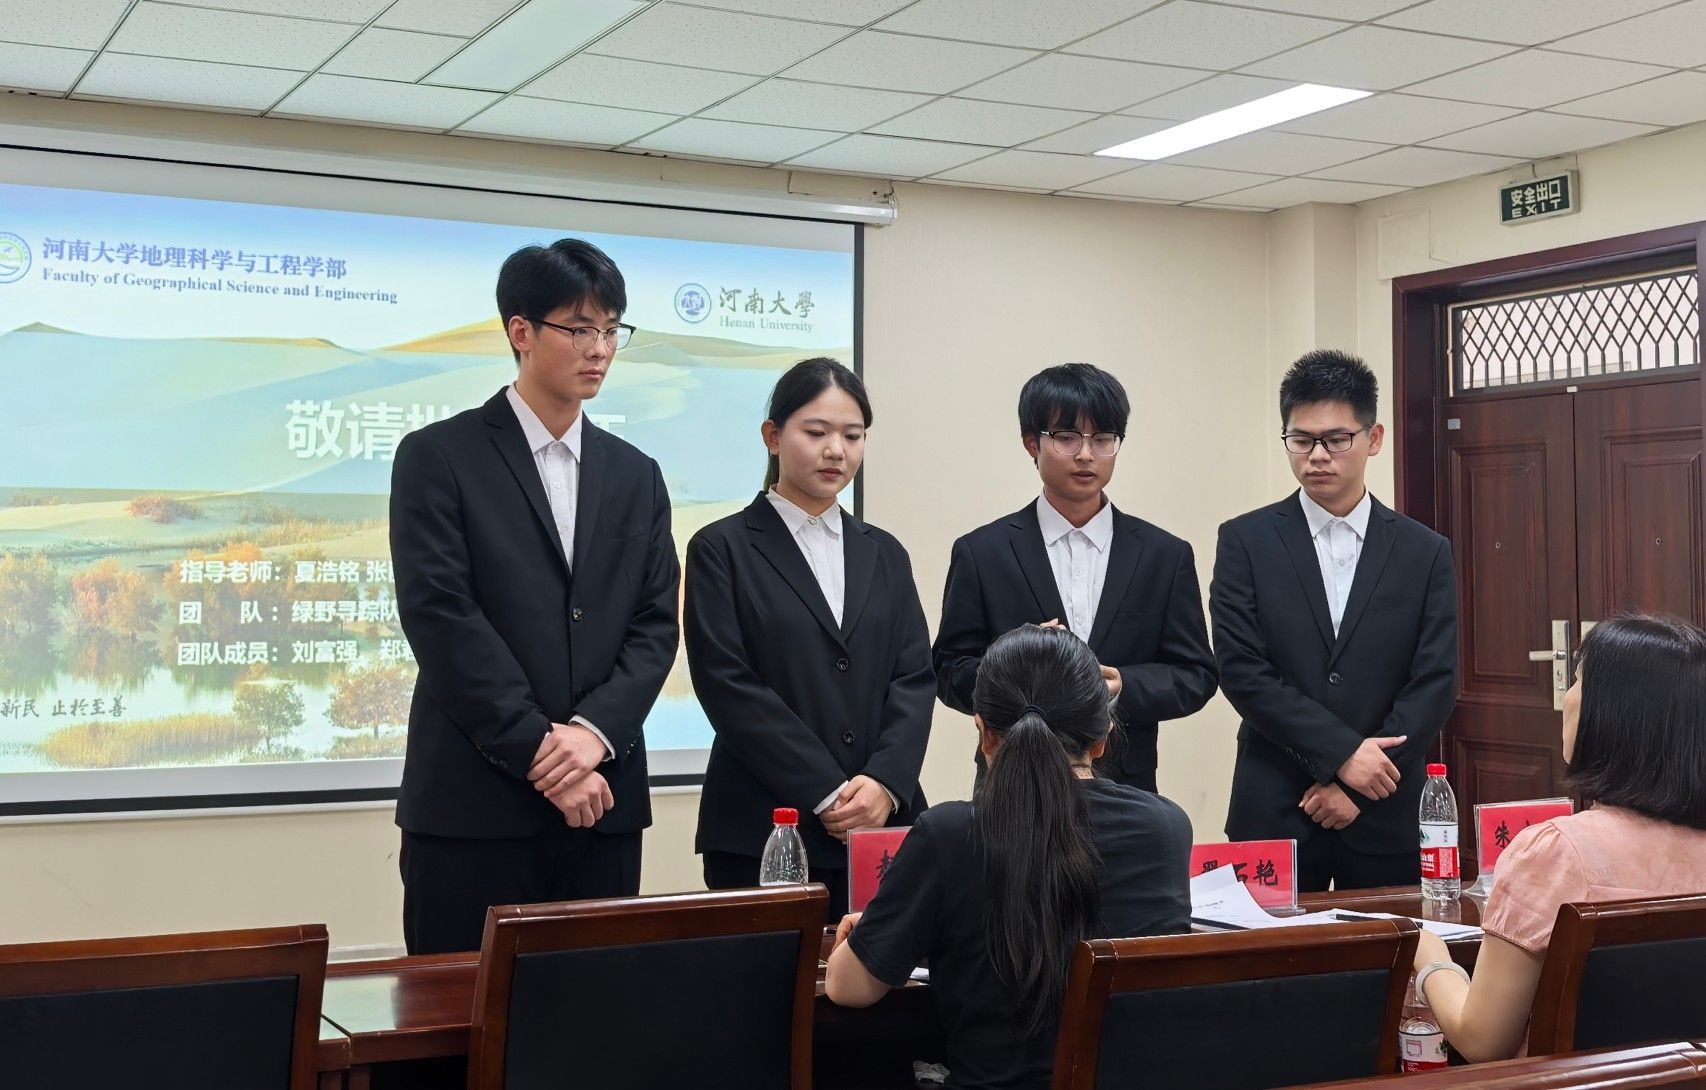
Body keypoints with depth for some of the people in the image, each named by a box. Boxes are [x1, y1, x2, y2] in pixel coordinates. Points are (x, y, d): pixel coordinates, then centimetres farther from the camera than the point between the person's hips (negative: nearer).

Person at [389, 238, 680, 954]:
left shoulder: (636, 476, 15)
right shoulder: (438, 457, 1)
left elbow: (655, 625, 8)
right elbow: (439, 615, -9)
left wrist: (596, 731, -10)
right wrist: (538, 752, -13)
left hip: (603, 805, 4)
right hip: (473, 806, -4)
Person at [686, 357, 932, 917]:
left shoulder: (884, 554, 16)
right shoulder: (722, 550, 2)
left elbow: (914, 677, 8)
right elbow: (729, 686, -7)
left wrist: (885, 782, -10)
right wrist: (828, 793, -12)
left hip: (883, 826, 4)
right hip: (762, 833, -3)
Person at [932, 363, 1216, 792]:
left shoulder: (1165, 556, 6)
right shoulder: (981, 553, 2)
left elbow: (1196, 675, 4)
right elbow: (950, 675, 0)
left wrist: (1123, 688, -15)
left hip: (1127, 789, 1)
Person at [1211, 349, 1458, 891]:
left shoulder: (1425, 552, 6)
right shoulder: (1246, 541, 2)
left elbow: (1435, 683, 0)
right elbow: (1240, 669, -7)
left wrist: (1356, 787, -9)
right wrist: (1342, 752, -14)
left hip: (1385, 819, 1)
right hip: (1273, 814, -1)